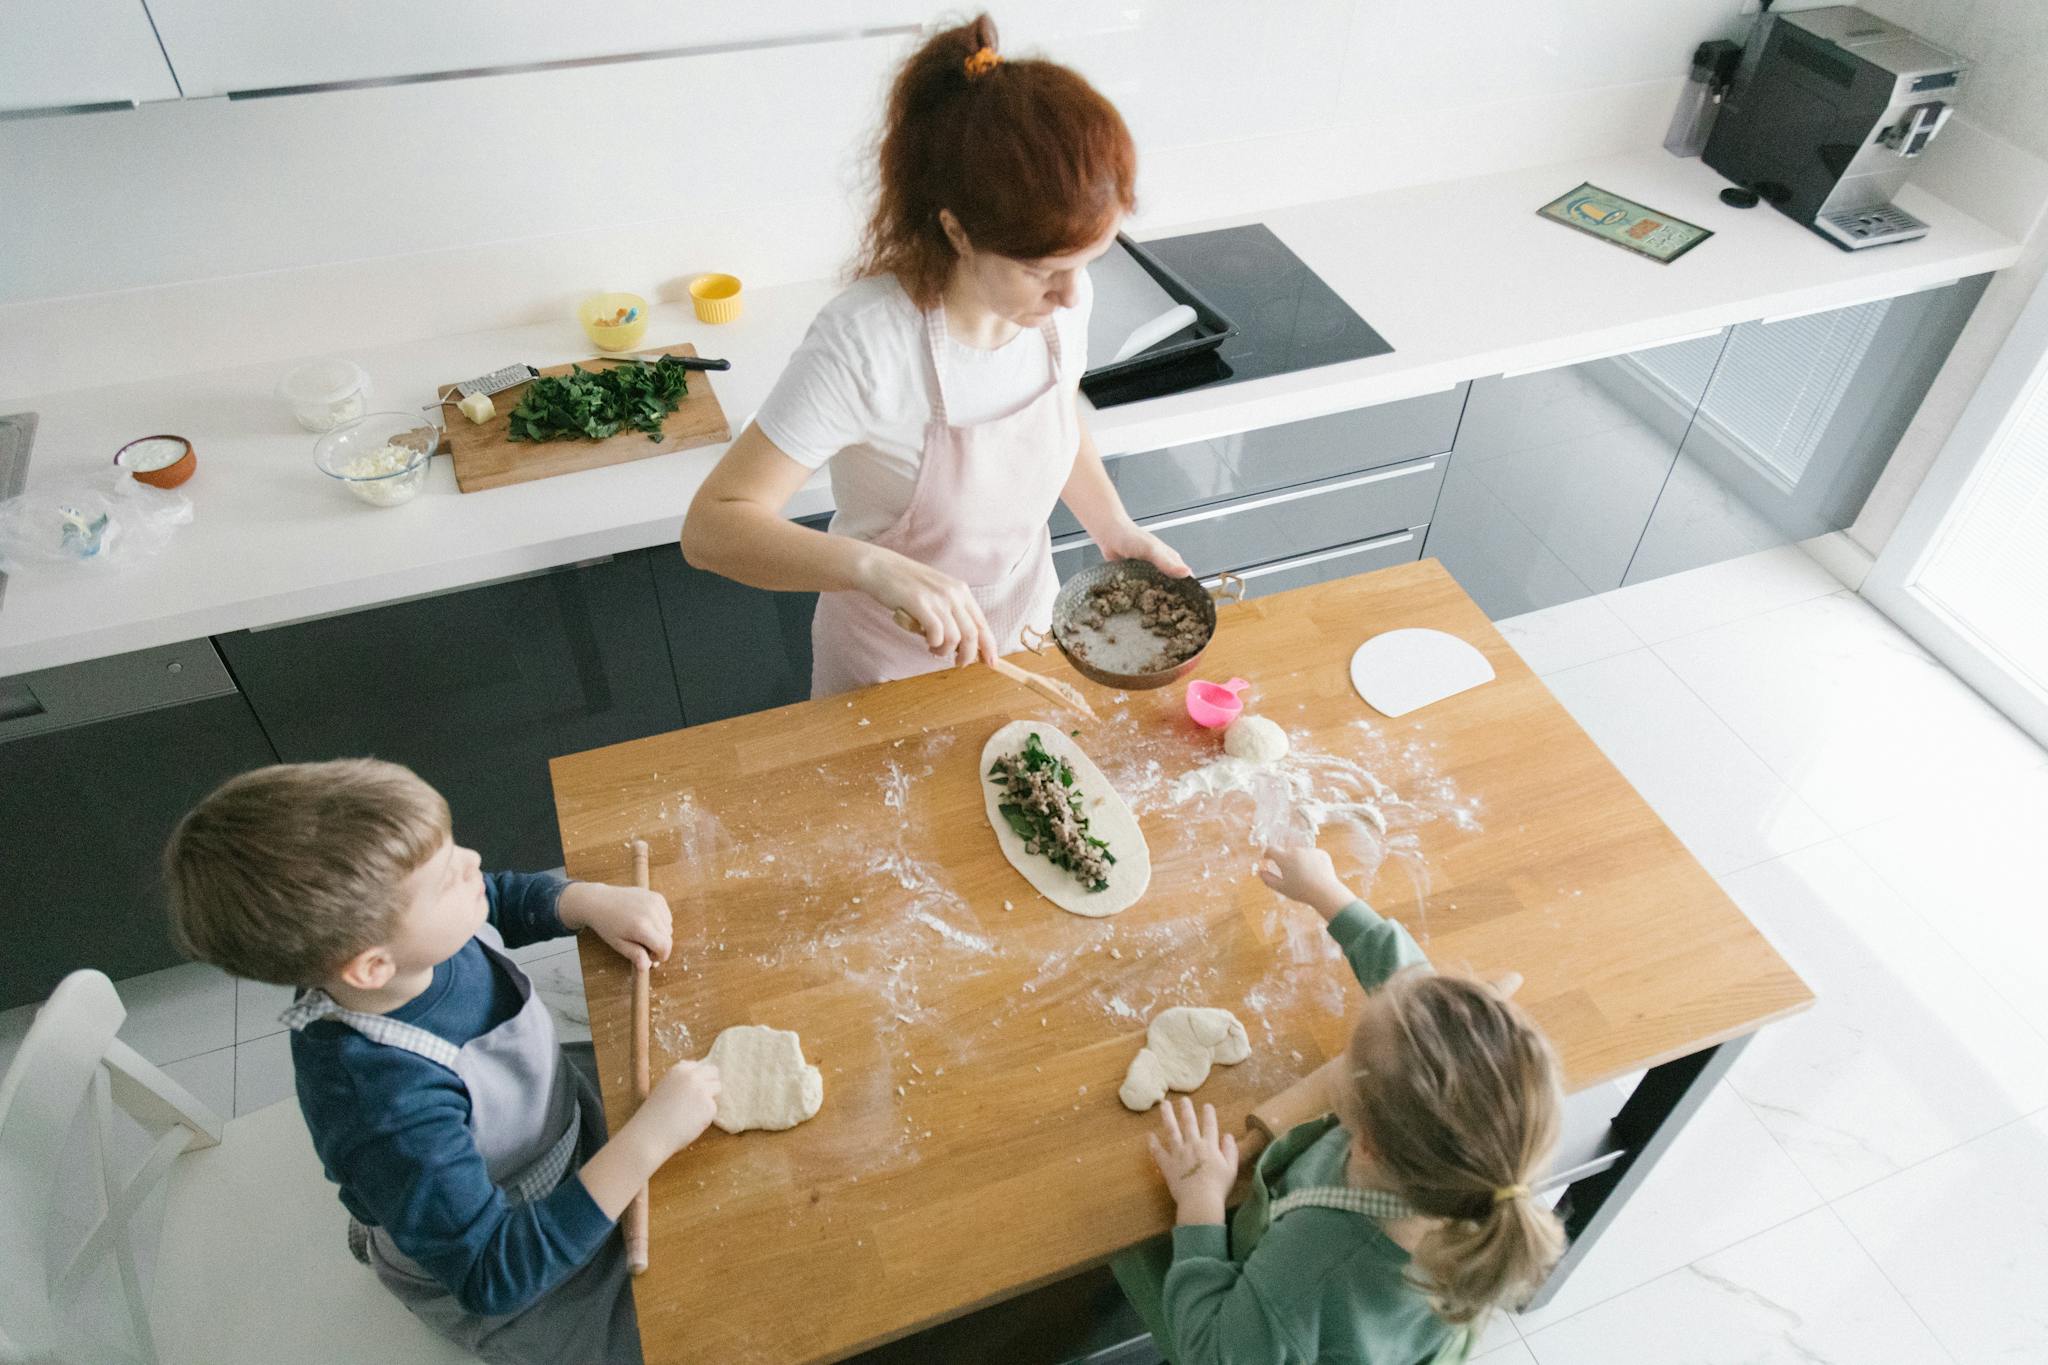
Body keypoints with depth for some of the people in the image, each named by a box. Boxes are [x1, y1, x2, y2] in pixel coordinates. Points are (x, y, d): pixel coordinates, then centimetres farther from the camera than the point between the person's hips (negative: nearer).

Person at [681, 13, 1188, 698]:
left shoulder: (1059, 297, -17)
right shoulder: (863, 344, -34)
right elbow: (711, 527, -33)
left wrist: (1114, 527, -8)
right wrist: (876, 568, -48)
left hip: (1026, 623, 5)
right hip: (892, 664, -5)